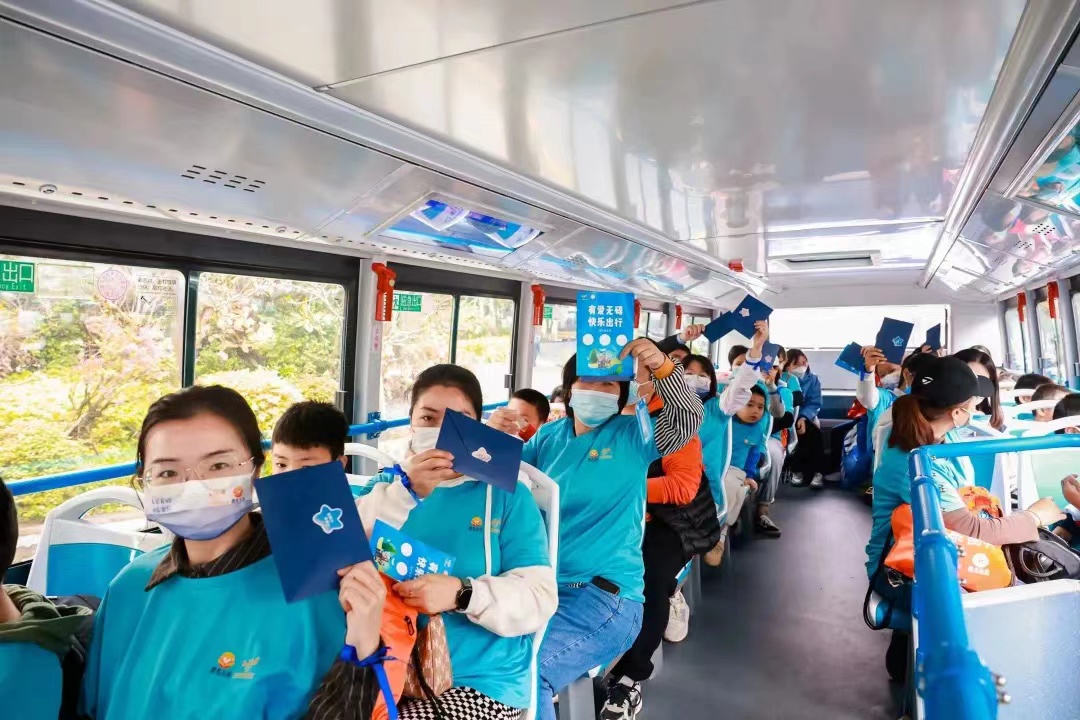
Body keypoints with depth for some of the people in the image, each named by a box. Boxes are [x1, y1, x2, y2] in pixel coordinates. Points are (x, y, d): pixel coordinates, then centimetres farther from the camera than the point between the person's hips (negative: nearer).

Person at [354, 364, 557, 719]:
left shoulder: (507, 495, 1)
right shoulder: (385, 485, 8)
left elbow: (539, 598, -8)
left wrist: (461, 594, -24)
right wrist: (406, 492, -20)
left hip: (479, 682, -2)